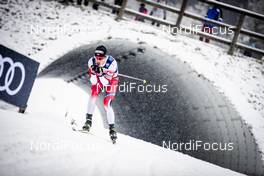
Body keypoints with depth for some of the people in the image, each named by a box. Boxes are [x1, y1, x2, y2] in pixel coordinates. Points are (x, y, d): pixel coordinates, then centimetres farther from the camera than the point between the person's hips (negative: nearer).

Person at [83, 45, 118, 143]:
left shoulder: (111, 63, -36)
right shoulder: (91, 61, -26)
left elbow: (106, 82, -32)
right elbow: (93, 81, -21)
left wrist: (101, 73, -47)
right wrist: (94, 73, -40)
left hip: (111, 81, -3)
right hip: (98, 80, 3)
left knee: (107, 104, -15)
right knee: (93, 94, -22)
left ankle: (112, 128, -3)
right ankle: (88, 120, -7)